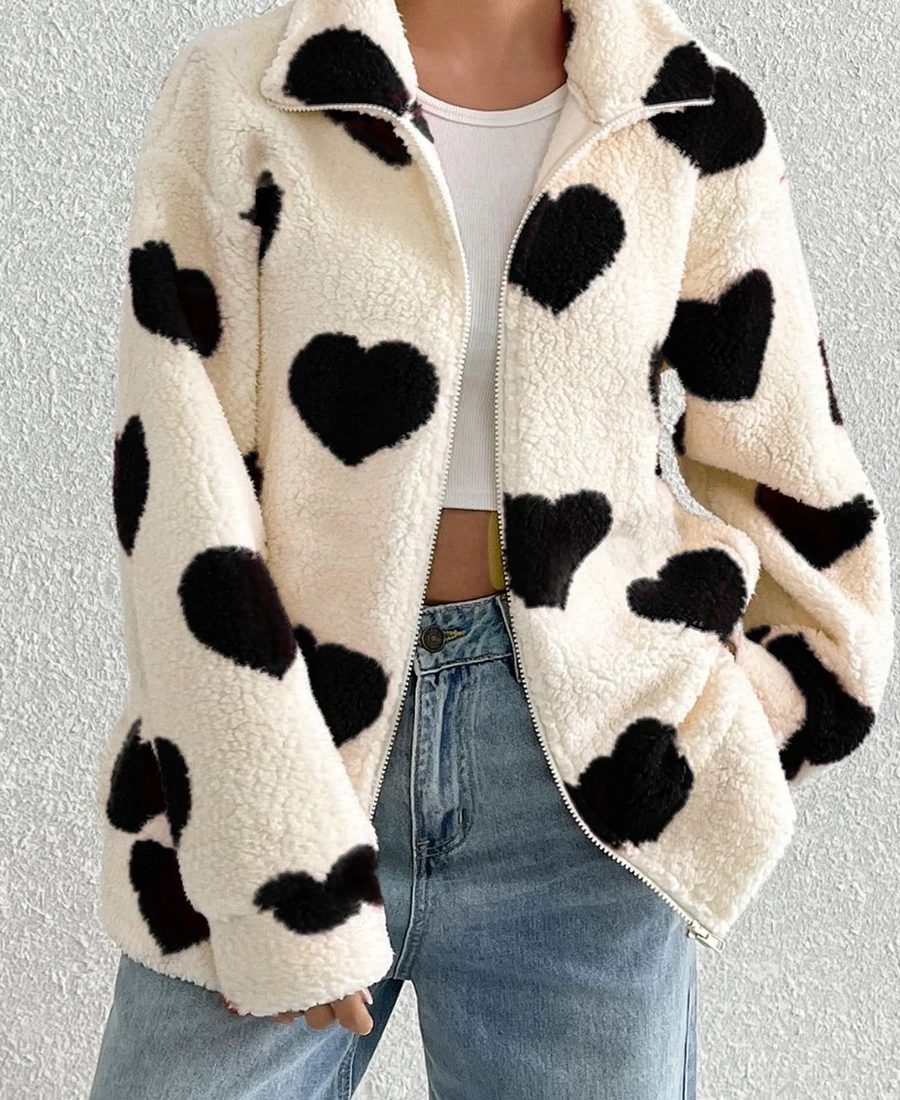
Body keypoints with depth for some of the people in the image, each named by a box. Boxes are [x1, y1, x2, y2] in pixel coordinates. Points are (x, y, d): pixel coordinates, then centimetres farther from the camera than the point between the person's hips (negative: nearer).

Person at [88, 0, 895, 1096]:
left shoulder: (694, 122, 3)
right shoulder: (233, 95, -1)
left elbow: (785, 471, 12)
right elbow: (177, 491, -8)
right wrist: (278, 866, -11)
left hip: (581, 778, 1)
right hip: (283, 724, 0)